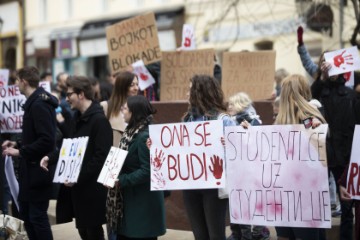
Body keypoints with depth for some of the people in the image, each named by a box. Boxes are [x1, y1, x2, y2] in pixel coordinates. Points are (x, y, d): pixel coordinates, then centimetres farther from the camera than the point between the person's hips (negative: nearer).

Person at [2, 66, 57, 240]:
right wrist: (18, 145, 11)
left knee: (37, 216, -3)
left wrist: (20, 152, -20)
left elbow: (46, 141, -27)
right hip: (31, 169, 10)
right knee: (26, 214, 16)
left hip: (38, 170, -10)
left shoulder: (39, 105, -19)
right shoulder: (34, 103, 12)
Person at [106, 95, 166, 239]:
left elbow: (147, 171, -24)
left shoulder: (144, 137, -20)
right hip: (130, 196, 10)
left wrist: (121, 181, -24)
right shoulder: (132, 132, 11)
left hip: (143, 200, -10)